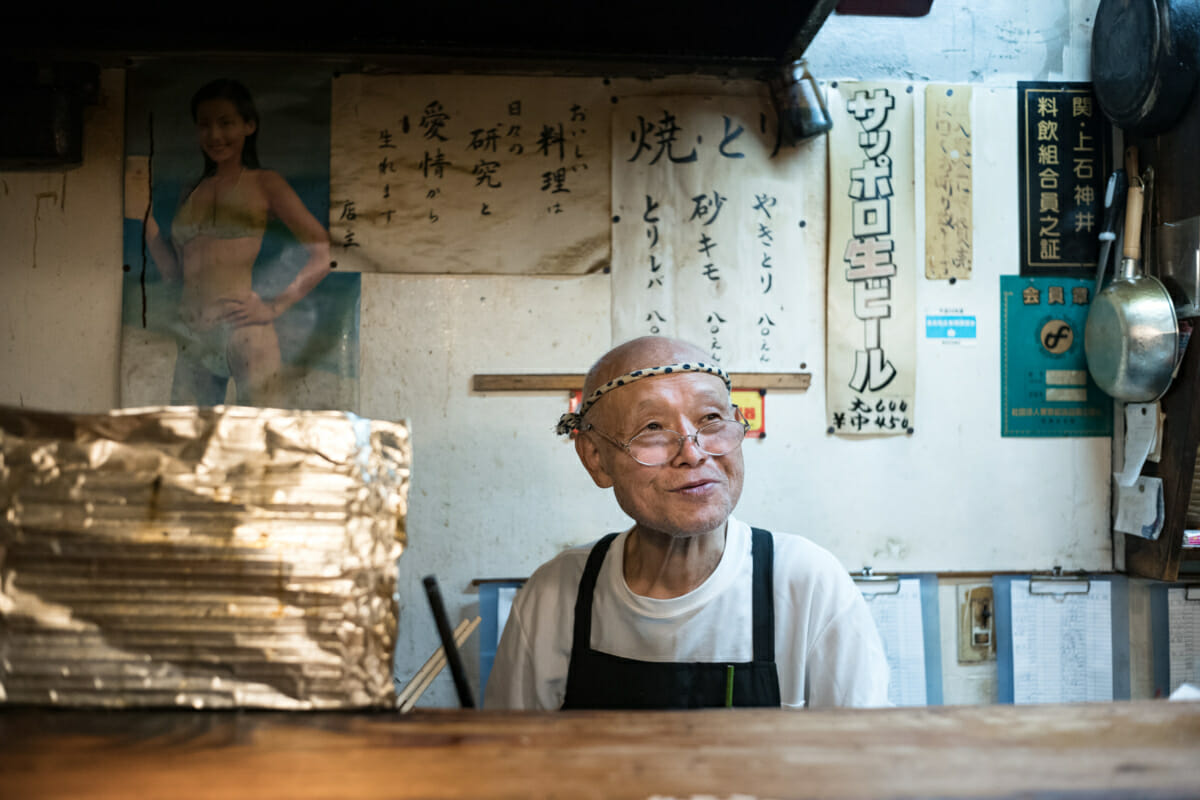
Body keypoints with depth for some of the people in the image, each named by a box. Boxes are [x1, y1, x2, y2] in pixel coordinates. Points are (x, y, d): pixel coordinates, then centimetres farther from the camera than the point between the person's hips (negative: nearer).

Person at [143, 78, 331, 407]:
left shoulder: (264, 183, 6)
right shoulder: (192, 191, 20)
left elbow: (323, 252, -2)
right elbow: (173, 270, 19)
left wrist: (276, 305, -8)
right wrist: (145, 216, 11)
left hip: (242, 328, -5)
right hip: (192, 337, 5)